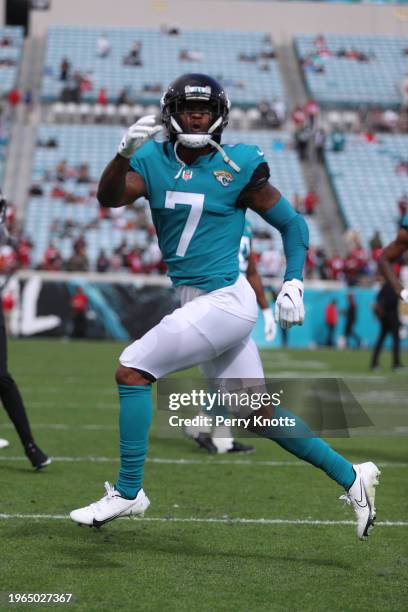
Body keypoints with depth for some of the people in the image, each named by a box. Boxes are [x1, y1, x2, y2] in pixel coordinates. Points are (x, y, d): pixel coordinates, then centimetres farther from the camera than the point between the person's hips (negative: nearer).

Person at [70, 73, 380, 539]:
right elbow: (110, 196, -13)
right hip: (198, 303, 6)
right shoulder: (154, 160, 4)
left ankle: (128, 491, -1)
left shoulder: (237, 166, -7)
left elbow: (292, 224, 2)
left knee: (132, 370, -11)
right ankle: (350, 476, 25)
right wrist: (124, 153, -31)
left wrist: (293, 283, -10)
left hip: (224, 301, -6)